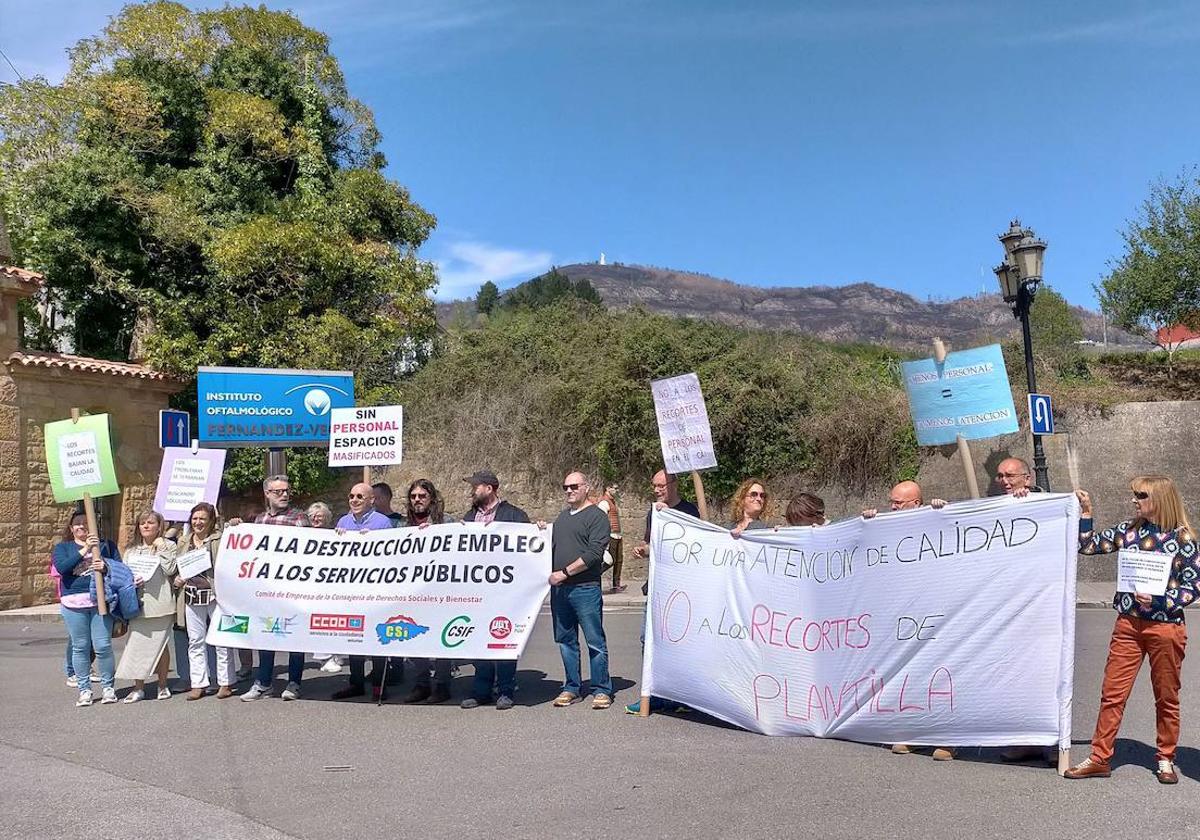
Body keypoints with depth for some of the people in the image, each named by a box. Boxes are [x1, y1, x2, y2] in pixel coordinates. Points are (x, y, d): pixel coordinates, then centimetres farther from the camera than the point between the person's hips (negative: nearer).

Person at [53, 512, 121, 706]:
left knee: (103, 646, -3)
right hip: (73, 603, 0)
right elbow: (61, 567, -8)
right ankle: (84, 690, 15)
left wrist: (106, 567, -11)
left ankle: (108, 687, 11)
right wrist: (85, 550, -15)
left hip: (101, 600, 0)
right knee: (80, 647, 5)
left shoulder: (105, 544, 13)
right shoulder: (62, 548, 12)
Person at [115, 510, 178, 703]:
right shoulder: (131, 549, 14)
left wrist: (161, 549, -10)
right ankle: (138, 687, 10)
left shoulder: (168, 546, 2)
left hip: (160, 604, -3)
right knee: (137, 645, 0)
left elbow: (170, 570, -10)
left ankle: (162, 684, 18)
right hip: (138, 604, 3)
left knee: (159, 644, 5)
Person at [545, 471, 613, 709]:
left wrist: (565, 572, -15)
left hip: (585, 588, -7)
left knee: (595, 641, -2)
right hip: (559, 589, 7)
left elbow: (594, 554, -14)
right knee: (566, 640, 12)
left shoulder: (596, 516, -4)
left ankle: (601, 690, 7)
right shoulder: (562, 516, 19)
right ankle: (571, 687, 21)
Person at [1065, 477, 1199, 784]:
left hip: (1165, 627, -3)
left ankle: (1165, 759, 29)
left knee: (1166, 697, 12)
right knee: (1112, 694, 4)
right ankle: (1099, 759, 11)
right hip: (1128, 624, 3)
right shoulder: (1129, 529, 4)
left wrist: (1158, 601, -17)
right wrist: (1085, 513, 2)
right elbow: (1089, 546, 9)